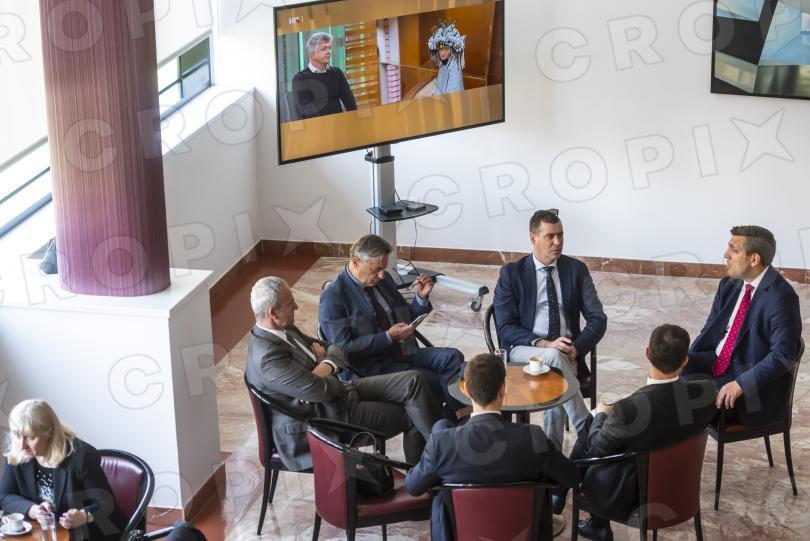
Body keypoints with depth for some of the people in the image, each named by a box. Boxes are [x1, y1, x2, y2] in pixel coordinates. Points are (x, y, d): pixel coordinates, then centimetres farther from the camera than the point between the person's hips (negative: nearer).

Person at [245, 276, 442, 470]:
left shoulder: (285, 331, 5)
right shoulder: (267, 357, -26)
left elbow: (334, 348, 12)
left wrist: (325, 366, -11)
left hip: (340, 392, 9)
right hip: (331, 417, -9)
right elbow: (324, 391, -26)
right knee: (411, 414, -9)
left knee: (412, 381, -5)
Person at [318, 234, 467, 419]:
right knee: (435, 382, -24)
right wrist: (388, 337, -19)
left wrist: (422, 298, 1)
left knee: (452, 357, -19)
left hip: (405, 353, 7)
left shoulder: (384, 280, 11)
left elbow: (407, 319, 21)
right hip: (373, 365, -7)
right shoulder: (333, 298, -9)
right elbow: (344, 348, -13)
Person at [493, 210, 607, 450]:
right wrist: (545, 344, -21)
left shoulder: (576, 269, 7)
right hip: (524, 350, -1)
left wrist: (576, 348, -17)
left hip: (566, 351, 2)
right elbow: (506, 328, -5)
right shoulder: (511, 273, 1)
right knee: (555, 358, -35)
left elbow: (597, 319, 3)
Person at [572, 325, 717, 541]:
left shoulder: (628, 409, -35)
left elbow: (597, 447, -14)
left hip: (630, 494, -5)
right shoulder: (707, 392, -22)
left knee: (588, 436, 19)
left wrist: (601, 414, 5)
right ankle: (598, 523, 36)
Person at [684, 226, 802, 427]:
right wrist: (686, 362, -5)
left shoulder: (781, 297, -18)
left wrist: (741, 384, -29)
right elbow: (708, 332, 12)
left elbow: (783, 355, -23)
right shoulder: (729, 285, 7)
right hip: (715, 364, 7)